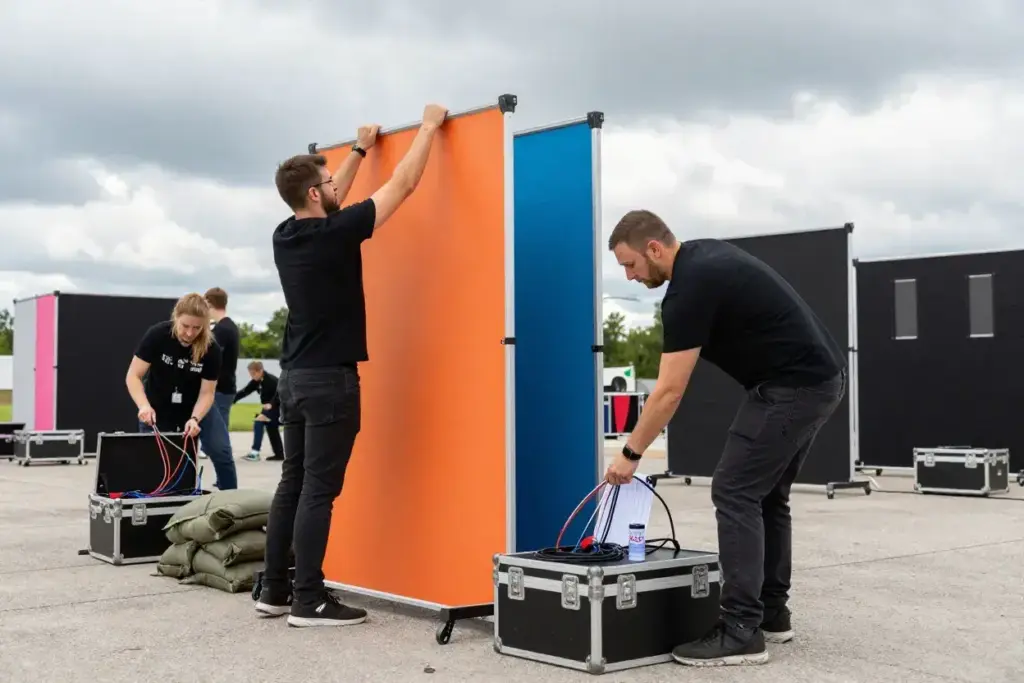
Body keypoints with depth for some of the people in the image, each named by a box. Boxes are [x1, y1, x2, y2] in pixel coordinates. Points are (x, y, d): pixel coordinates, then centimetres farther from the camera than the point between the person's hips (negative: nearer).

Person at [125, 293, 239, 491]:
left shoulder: (211, 349, -21)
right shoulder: (157, 335, -23)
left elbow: (206, 392, -17)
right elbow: (133, 376, -21)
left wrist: (194, 419, -35)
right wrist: (144, 406, -39)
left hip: (196, 407, 0)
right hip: (158, 409, 0)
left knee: (222, 454, -12)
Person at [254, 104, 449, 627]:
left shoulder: (285, 236, 7)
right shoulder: (334, 234, -15)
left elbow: (329, 203, 28)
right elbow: (402, 186, -9)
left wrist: (359, 150, 36)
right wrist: (429, 127, 3)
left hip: (295, 376, 8)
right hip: (329, 378, -8)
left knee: (293, 483, 12)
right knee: (319, 490, -6)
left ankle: (273, 590, 16)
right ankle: (308, 601, -2)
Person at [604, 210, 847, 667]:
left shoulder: (690, 287, -17)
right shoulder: (705, 257, 15)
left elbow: (670, 392, -16)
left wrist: (630, 454, -8)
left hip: (794, 385, -11)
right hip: (821, 376, 11)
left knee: (735, 493, -9)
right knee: (766, 494, 17)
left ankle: (741, 631, -7)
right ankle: (772, 614, 25)